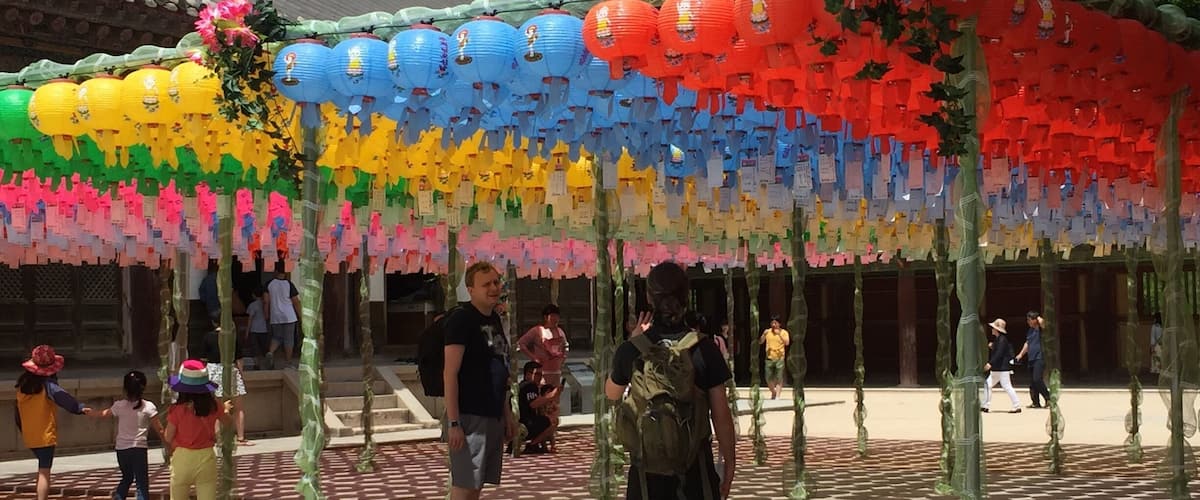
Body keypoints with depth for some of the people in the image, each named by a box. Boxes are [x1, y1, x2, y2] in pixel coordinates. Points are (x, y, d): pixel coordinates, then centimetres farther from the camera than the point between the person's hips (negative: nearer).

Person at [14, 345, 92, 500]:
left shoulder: (22, 385, 7)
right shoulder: (47, 384, -12)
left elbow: (18, 413, 15)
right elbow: (63, 397, -32)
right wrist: (80, 408, -43)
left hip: (29, 436, 7)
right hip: (45, 436, -7)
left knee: (42, 470, 25)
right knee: (44, 472, -8)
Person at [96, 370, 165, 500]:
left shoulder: (119, 405, -1)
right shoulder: (148, 407, -8)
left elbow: (103, 414, 18)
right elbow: (160, 430, -5)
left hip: (121, 449, 4)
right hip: (139, 449, -3)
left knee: (127, 478, 24)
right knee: (142, 483, -1)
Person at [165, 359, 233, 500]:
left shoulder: (177, 409, -13)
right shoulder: (213, 406, -5)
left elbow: (168, 438, -6)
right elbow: (226, 422, 15)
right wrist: (226, 409, 34)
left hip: (183, 458, -2)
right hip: (206, 457, 2)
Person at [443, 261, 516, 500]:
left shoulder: (495, 320, 15)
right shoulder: (461, 319, -11)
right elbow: (450, 373, -16)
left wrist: (507, 414, 19)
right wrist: (453, 422, -20)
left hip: (493, 417, 8)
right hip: (470, 417, -8)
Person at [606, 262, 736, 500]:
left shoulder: (631, 350, -6)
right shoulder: (704, 349, -8)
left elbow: (612, 393, 14)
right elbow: (721, 414, -5)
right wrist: (729, 461, 7)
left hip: (647, 464, 1)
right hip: (695, 463, -1)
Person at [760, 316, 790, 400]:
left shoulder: (784, 332, 0)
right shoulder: (768, 332, 9)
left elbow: (787, 343, -15)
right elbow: (760, 342, 6)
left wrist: (779, 335, -25)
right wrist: (764, 335, -12)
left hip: (779, 358, -3)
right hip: (769, 358, 3)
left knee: (779, 379, -7)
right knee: (768, 379, 6)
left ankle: (777, 396, -4)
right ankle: (773, 392, 28)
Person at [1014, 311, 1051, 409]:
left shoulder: (1040, 329, -7)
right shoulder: (1030, 330, 18)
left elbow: (1041, 321, -30)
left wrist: (1038, 317, -7)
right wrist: (1021, 354, 28)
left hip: (1040, 358, -9)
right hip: (1031, 359, 9)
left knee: (1037, 379, -19)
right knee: (1032, 382, 8)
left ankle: (1048, 399, -10)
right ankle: (1036, 403, 13)